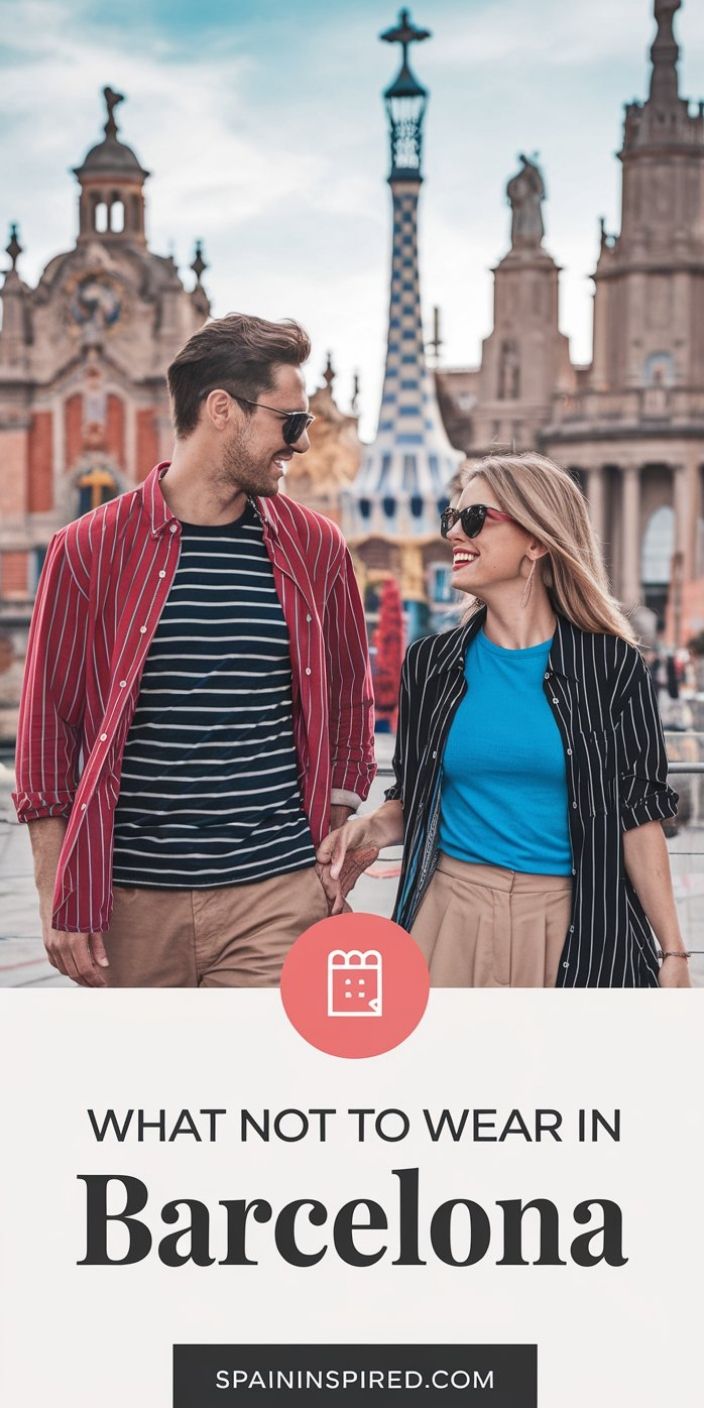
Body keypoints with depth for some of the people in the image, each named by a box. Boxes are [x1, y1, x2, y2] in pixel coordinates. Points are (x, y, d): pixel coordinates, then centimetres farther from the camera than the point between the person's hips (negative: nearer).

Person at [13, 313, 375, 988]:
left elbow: (350, 699, 18)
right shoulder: (90, 550, -1)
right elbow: (47, 725, 2)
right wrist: (57, 901, -1)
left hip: (279, 894, 1)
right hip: (130, 900, -1)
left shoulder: (315, 547, 6)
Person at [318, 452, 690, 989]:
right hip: (452, 913, 2)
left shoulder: (612, 666, -4)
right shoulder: (430, 663, 4)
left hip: (573, 925, -2)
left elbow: (637, 815, -2)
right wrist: (373, 828, -10)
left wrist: (674, 954, -4)